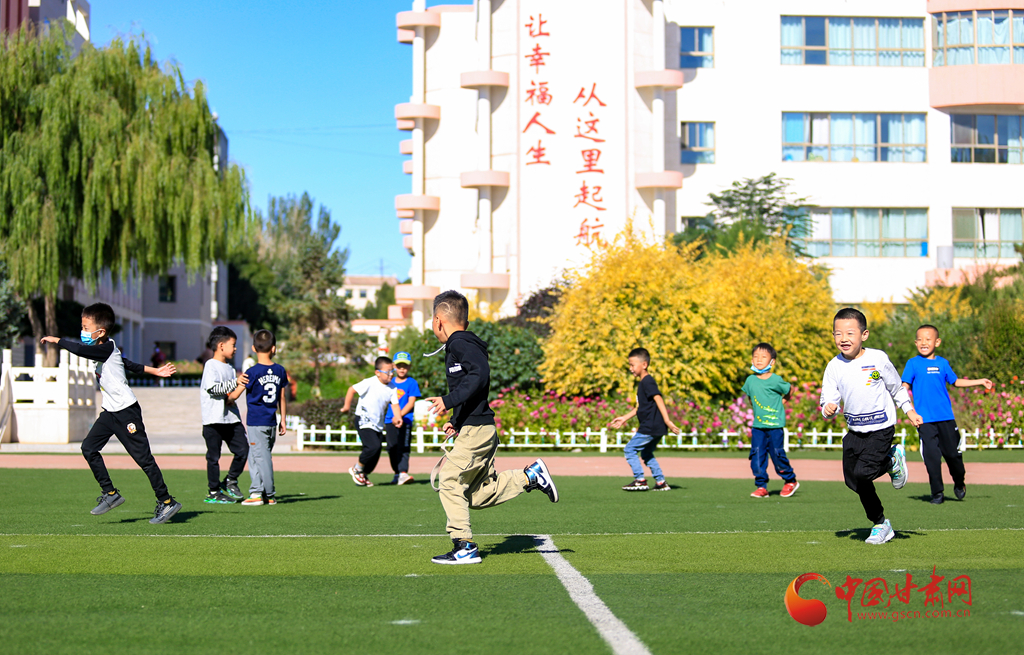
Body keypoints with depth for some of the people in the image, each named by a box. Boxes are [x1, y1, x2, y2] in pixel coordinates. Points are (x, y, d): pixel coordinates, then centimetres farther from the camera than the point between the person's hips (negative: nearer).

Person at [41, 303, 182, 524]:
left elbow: (78, 349, -33)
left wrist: (55, 340, -20)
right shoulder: (103, 351, 12)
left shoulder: (107, 348, -18)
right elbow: (129, 364, 23)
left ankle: (166, 502, 3)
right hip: (110, 412, 10)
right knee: (89, 448, 0)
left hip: (127, 411, -9)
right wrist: (154, 371, 27)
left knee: (142, 456, -5)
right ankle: (110, 493, 8)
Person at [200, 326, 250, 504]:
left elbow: (233, 394, 15)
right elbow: (212, 387, -21)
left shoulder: (230, 368, 18)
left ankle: (230, 481, 19)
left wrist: (232, 397, -7)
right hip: (214, 419, -7)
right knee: (213, 456, 0)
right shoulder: (211, 365, -6)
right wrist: (235, 383, -21)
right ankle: (214, 492, 8)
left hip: (231, 417, 7)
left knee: (243, 449, 0)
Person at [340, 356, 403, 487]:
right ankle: (357, 469, 0)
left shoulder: (392, 388, 3)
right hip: (364, 421, -7)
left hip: (378, 424, 7)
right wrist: (347, 406, -9)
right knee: (373, 447, -21)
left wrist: (397, 417, -17)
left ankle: (364, 475, 26)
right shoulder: (370, 383, -16)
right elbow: (352, 389, -11)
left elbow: (395, 405, 1)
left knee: (376, 452, 6)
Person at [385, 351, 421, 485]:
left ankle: (403, 473, -19)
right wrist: (382, 417, 12)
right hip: (389, 420, 5)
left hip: (405, 420, -5)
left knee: (403, 447, -12)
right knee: (391, 448, 7)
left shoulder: (412, 383, -1)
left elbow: (411, 402, -7)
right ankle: (397, 473, 17)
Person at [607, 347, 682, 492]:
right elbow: (640, 407, 26)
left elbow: (658, 399, -22)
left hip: (650, 427, -10)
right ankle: (661, 482, 18)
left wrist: (667, 421, -28)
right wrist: (624, 418, 27)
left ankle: (640, 480, -4)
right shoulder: (643, 383, 19)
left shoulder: (647, 381, -13)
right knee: (646, 454, 20)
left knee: (630, 449, -4)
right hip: (655, 428, 10)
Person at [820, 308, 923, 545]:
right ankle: (880, 524, 27)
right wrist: (829, 409, -23)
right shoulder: (834, 367, -3)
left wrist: (909, 411, 1)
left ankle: (893, 461, 11)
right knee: (853, 481, 8)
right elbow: (828, 399, -1)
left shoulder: (878, 359, -10)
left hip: (881, 429, -5)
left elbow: (897, 388, 4)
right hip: (855, 430, 5)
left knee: (862, 473, -21)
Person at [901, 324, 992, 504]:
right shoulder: (913, 364, 1)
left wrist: (980, 382, 25)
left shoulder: (943, 363, 9)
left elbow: (955, 381, 24)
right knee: (932, 456, -6)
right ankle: (937, 493, 6)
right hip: (925, 420, -2)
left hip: (946, 417, 2)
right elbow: (905, 386, -4)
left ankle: (959, 483, 31)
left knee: (952, 453, 5)